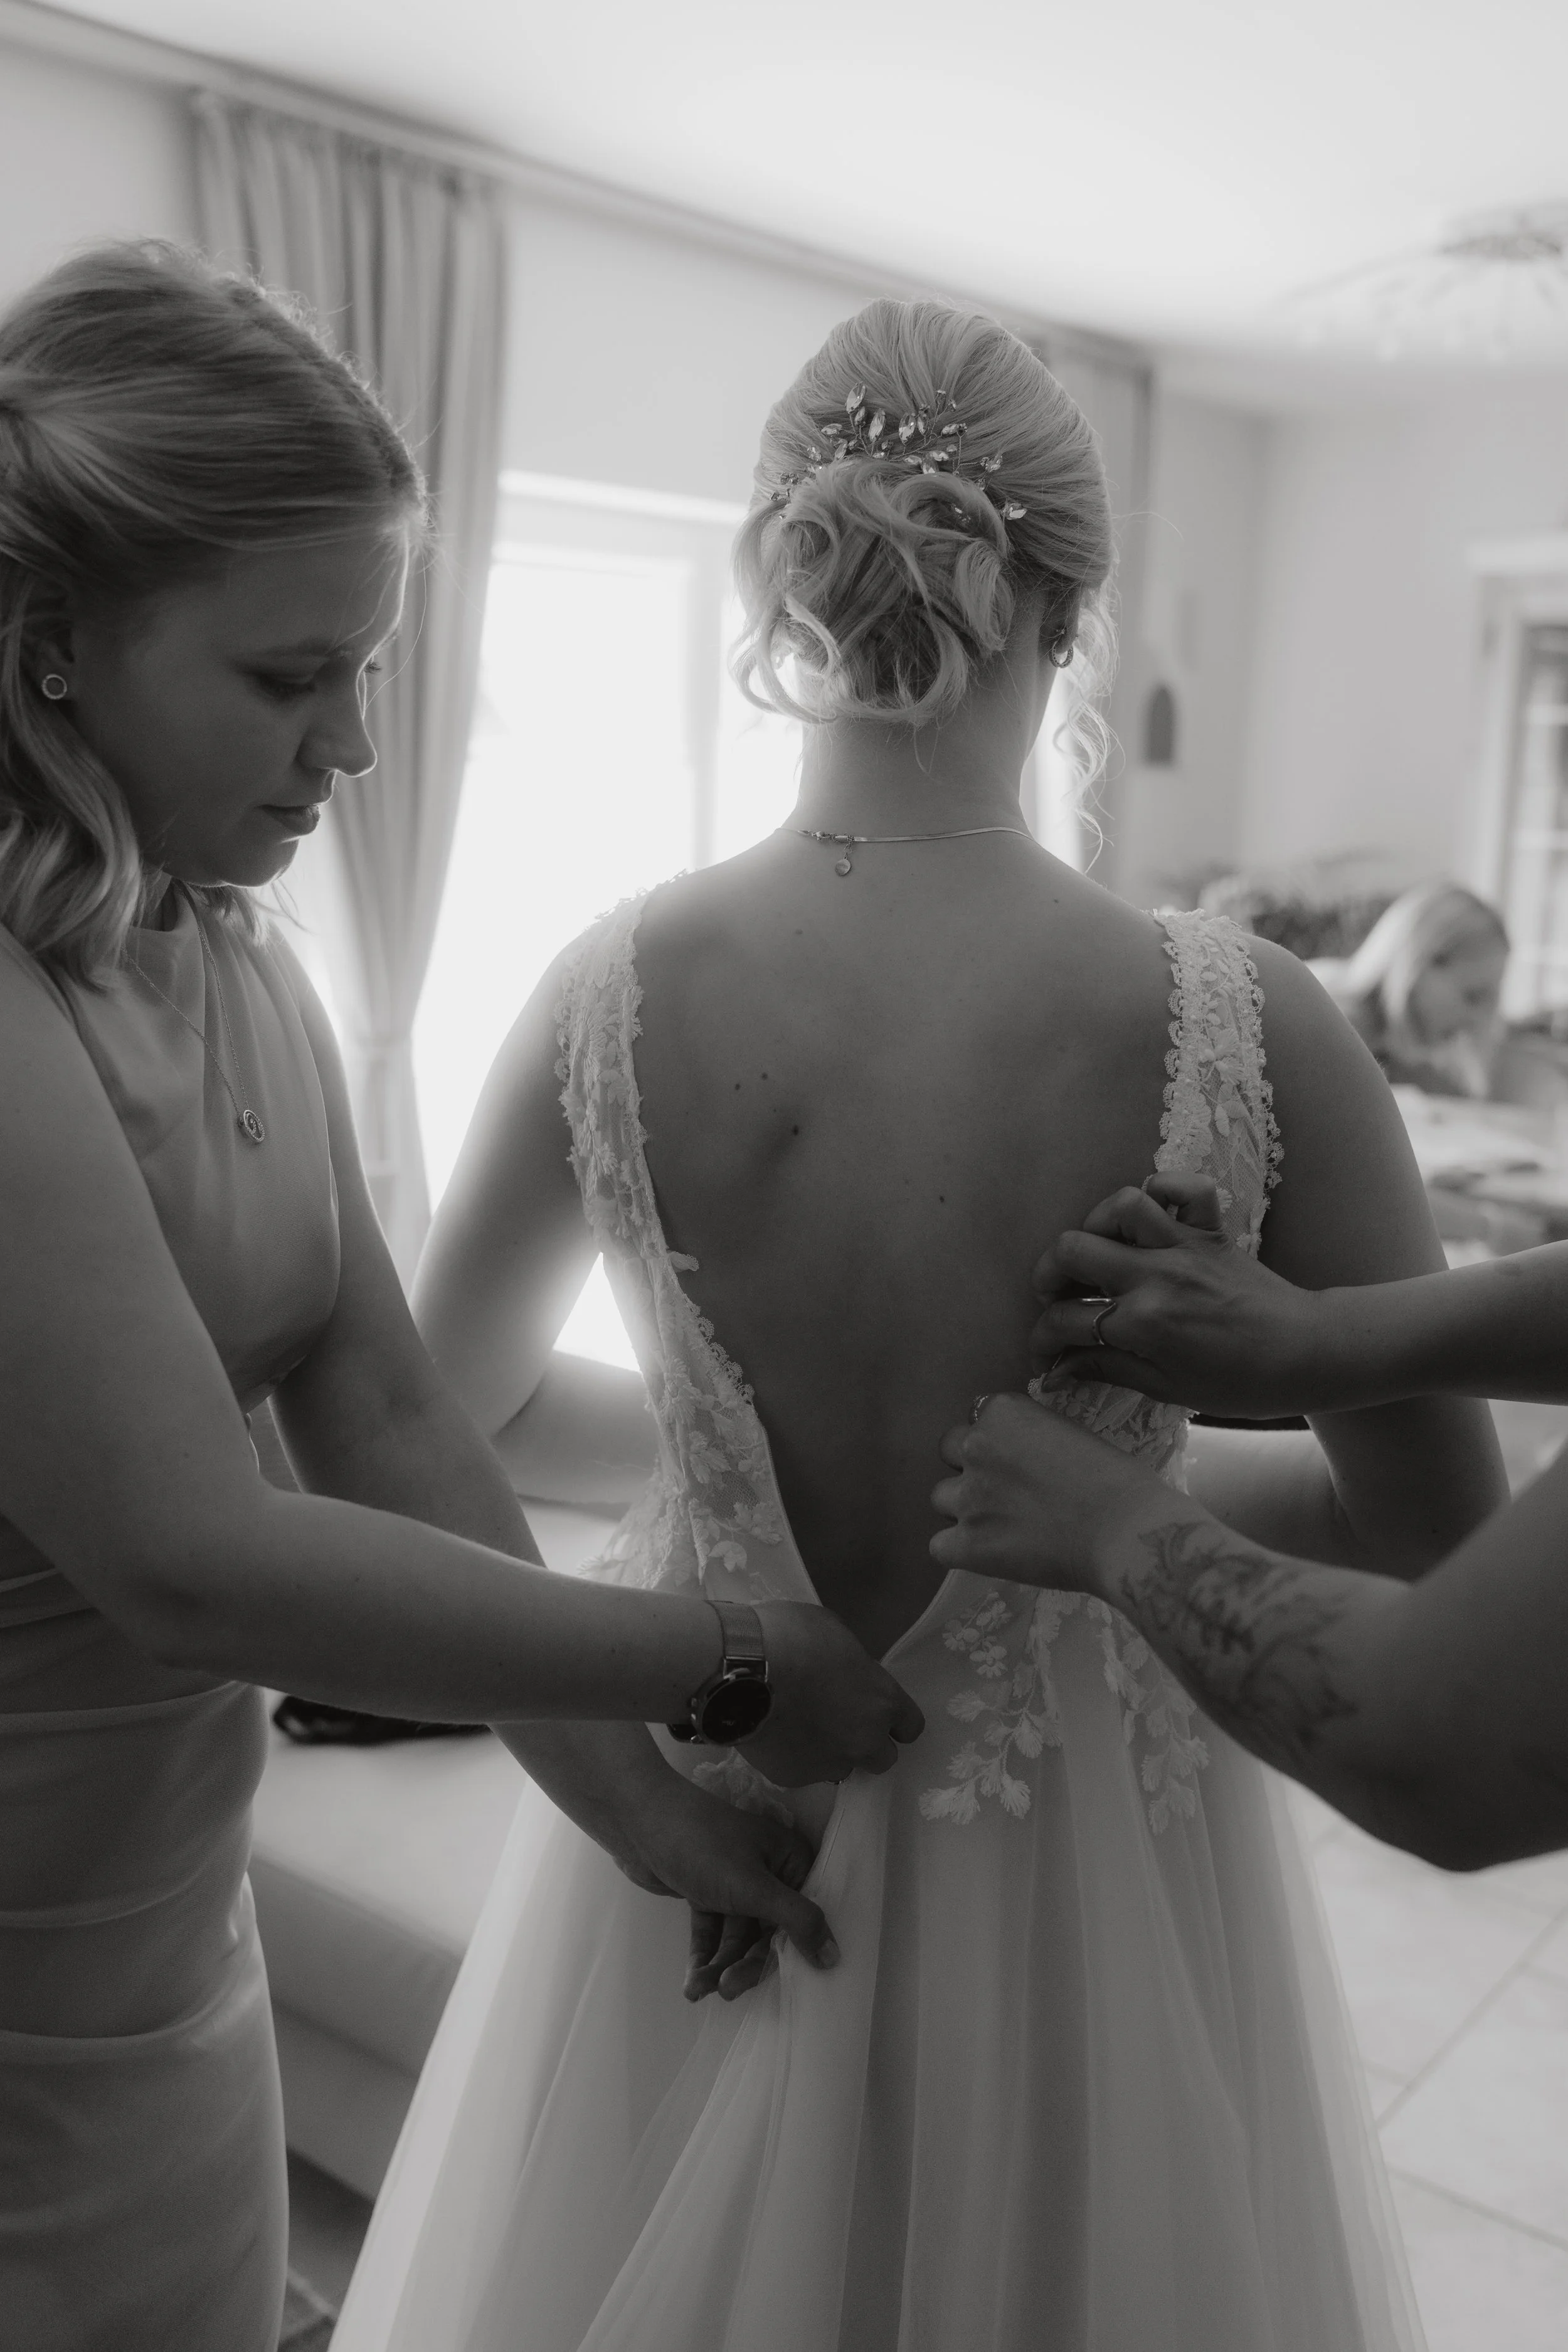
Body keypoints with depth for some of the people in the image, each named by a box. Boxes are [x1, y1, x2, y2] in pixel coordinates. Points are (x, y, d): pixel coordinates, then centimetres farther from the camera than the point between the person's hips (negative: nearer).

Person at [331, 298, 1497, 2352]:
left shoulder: (614, 995, -16)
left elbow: (436, 1400, 2)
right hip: (1084, 1861, -1)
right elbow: (1445, 1529, -9)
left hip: (696, 1841, 2)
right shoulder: (1248, 1035, -22)